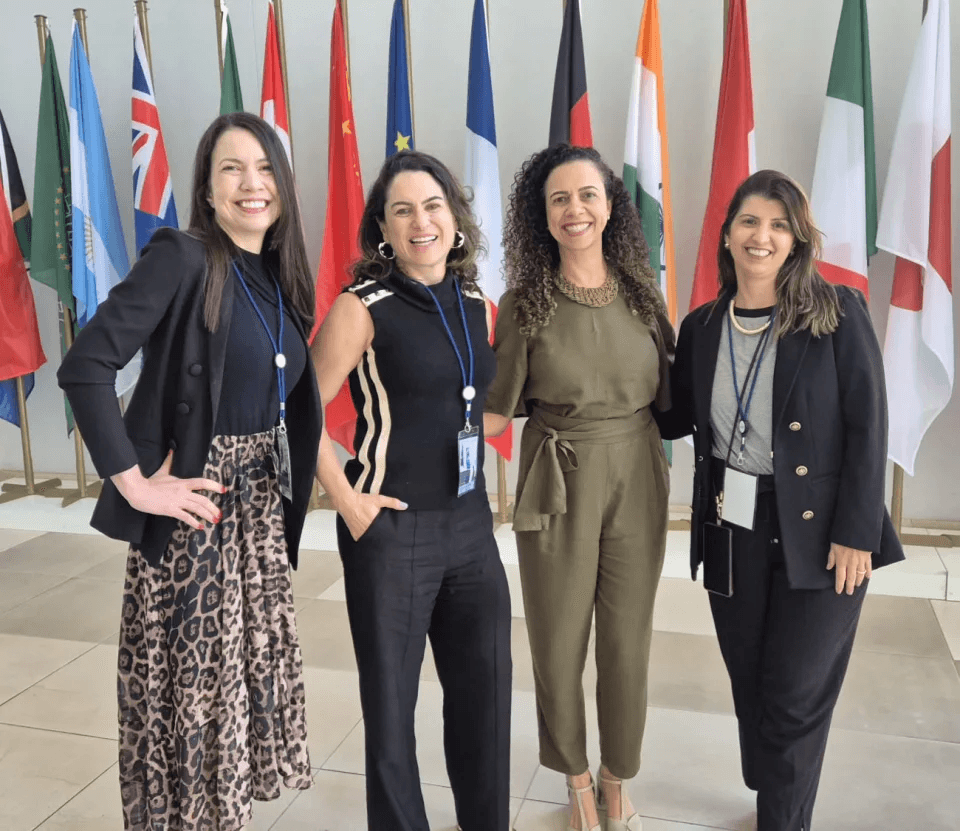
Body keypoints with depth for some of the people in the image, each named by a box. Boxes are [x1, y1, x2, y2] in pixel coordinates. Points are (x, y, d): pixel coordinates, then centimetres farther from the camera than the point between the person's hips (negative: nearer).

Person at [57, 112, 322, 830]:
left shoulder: (279, 279, 8)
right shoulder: (182, 258, -14)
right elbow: (84, 366, -21)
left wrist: (283, 501, 5)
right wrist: (135, 483, -19)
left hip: (261, 506, 7)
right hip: (194, 508, -7)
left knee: (253, 669, 16)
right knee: (191, 684, 6)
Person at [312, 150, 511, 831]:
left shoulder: (477, 304, 7)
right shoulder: (363, 307, -10)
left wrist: (478, 491, 13)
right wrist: (347, 501, -13)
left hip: (471, 525, 5)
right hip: (391, 529, -5)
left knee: (486, 690, 15)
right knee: (391, 701, 11)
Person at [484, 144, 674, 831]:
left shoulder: (640, 291, 2)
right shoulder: (524, 303, -5)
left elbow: (667, 395, 9)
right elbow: (497, 412, -4)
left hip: (637, 482, 2)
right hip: (557, 486, -2)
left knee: (628, 640, 12)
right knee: (559, 640, 10)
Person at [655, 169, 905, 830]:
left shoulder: (839, 313, -8)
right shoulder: (701, 327, 5)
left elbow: (868, 427, -9)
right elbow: (676, 418, 11)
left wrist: (856, 533, -12)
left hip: (817, 535, -3)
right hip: (731, 531, 4)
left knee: (794, 699, 6)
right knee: (751, 688, 16)